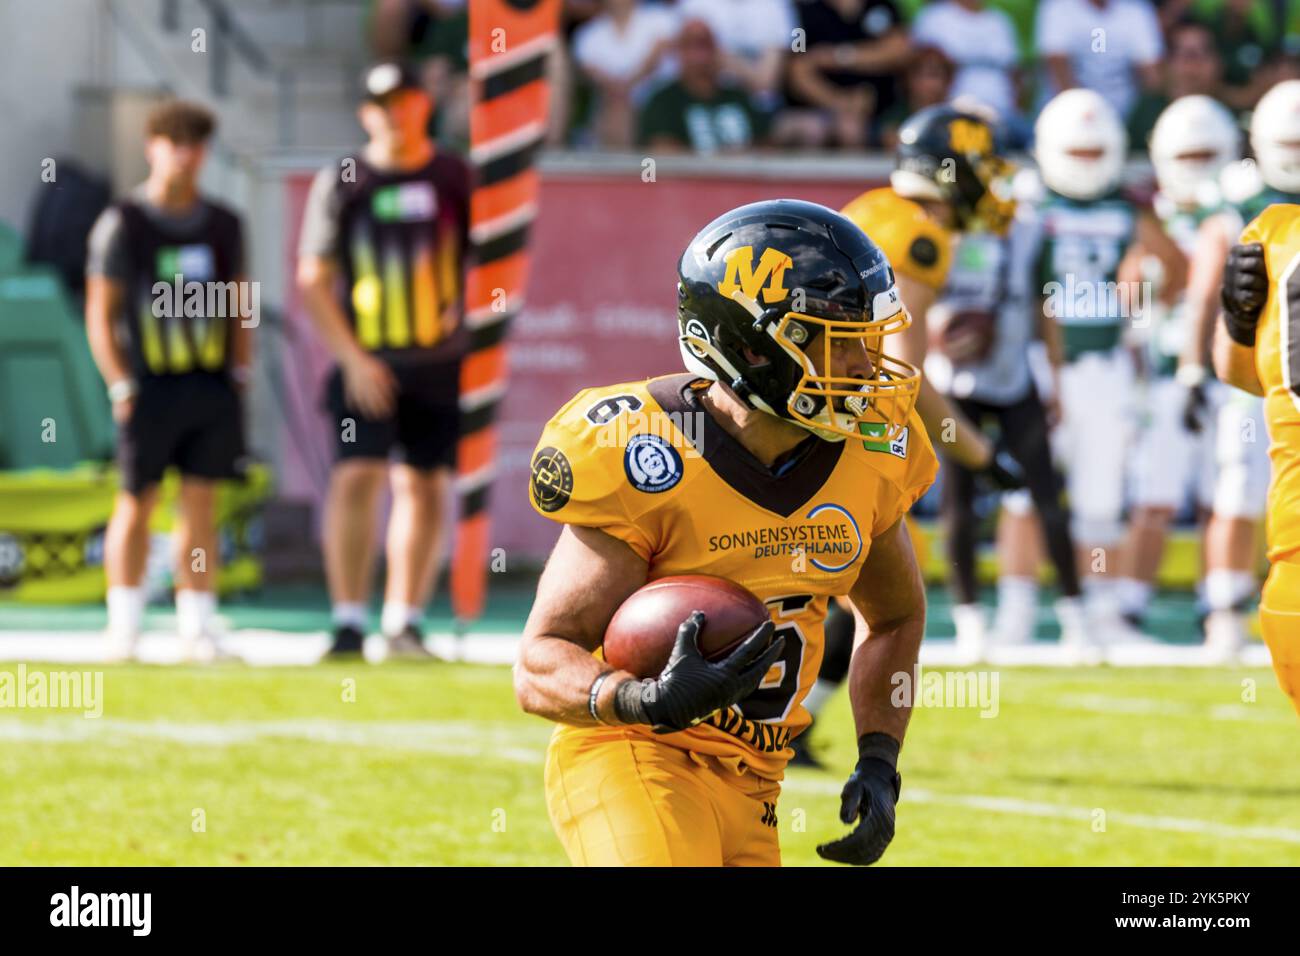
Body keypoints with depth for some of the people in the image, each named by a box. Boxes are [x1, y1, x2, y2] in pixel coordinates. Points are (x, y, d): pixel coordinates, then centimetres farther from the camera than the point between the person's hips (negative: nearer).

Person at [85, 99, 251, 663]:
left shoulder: (222, 225, 10)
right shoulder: (122, 224, -2)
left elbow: (239, 304, 17)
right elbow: (100, 313, -3)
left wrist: (241, 372, 8)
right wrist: (120, 386, -9)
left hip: (212, 385, 3)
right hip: (150, 385, -3)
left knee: (200, 506, 4)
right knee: (136, 504, 1)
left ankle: (196, 627, 7)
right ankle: (123, 624, 9)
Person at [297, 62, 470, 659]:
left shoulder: (456, 179, 7)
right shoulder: (341, 182, 2)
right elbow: (313, 280, 0)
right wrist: (351, 358, -9)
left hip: (439, 363, 2)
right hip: (365, 363, -2)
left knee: (424, 486, 4)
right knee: (357, 476, -14)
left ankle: (404, 625, 13)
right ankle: (348, 623, -12)